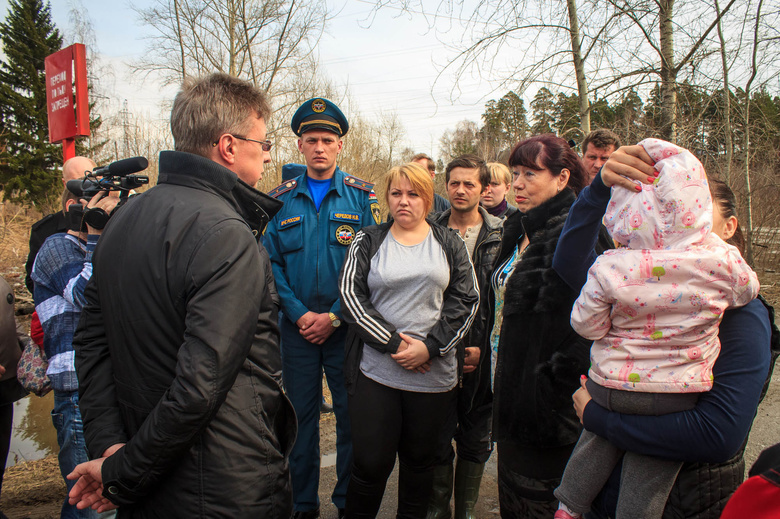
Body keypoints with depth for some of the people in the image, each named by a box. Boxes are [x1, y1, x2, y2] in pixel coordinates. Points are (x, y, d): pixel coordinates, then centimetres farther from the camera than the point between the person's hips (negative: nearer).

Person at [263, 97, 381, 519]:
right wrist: (300, 314, -10)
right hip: (297, 326, 2)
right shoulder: (280, 200, 5)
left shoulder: (362, 196, -1)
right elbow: (271, 263, 1)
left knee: (351, 415, 8)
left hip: (347, 325, -1)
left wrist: (335, 316, -13)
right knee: (300, 415, 11)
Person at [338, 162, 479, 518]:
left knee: (420, 461, 15)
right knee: (370, 464, 2)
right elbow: (350, 294, -3)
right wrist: (393, 344, -11)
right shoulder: (368, 241, 6)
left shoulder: (449, 244, 8)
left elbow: (466, 300, 2)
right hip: (375, 372, -1)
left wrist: (430, 347, -9)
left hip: (434, 374, 1)